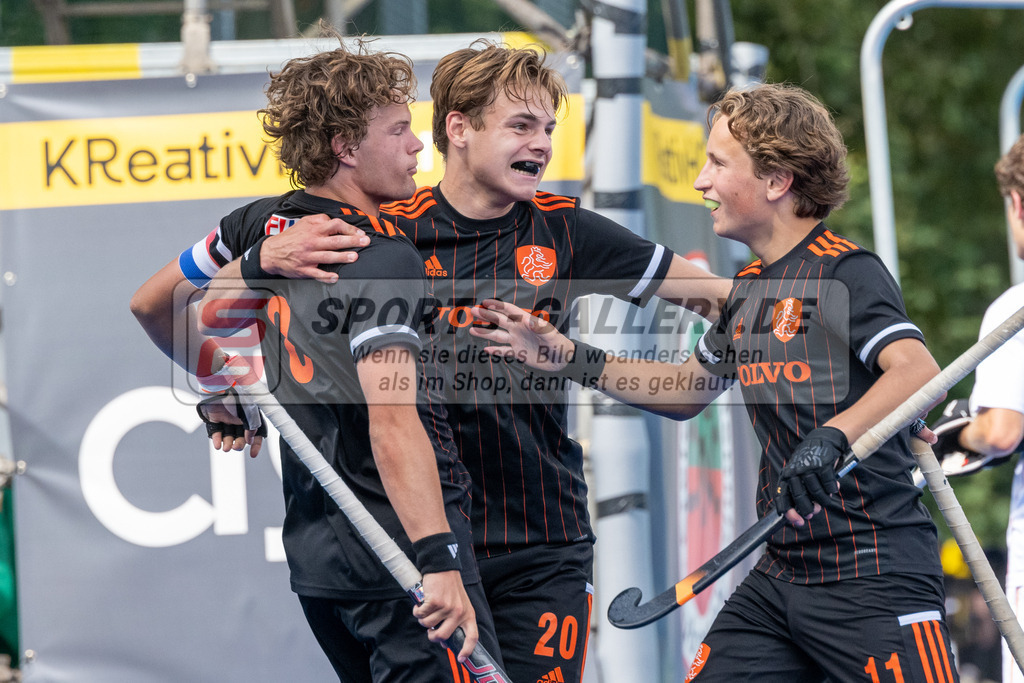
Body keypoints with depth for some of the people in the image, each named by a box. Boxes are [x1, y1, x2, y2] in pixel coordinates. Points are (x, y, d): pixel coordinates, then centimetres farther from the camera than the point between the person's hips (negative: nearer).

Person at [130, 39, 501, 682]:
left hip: (313, 553, 9)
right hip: (400, 556, -9)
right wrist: (438, 561, -32)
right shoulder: (384, 257, -15)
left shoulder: (262, 225, 9)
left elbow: (150, 304, 24)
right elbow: (391, 421, -26)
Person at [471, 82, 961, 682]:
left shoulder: (844, 271, -12)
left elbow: (920, 372, -27)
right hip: (781, 574, 8)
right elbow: (689, 391, 28)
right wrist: (570, 359, 19)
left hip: (876, 580, -8)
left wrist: (831, 439, -41)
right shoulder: (751, 288, 14)